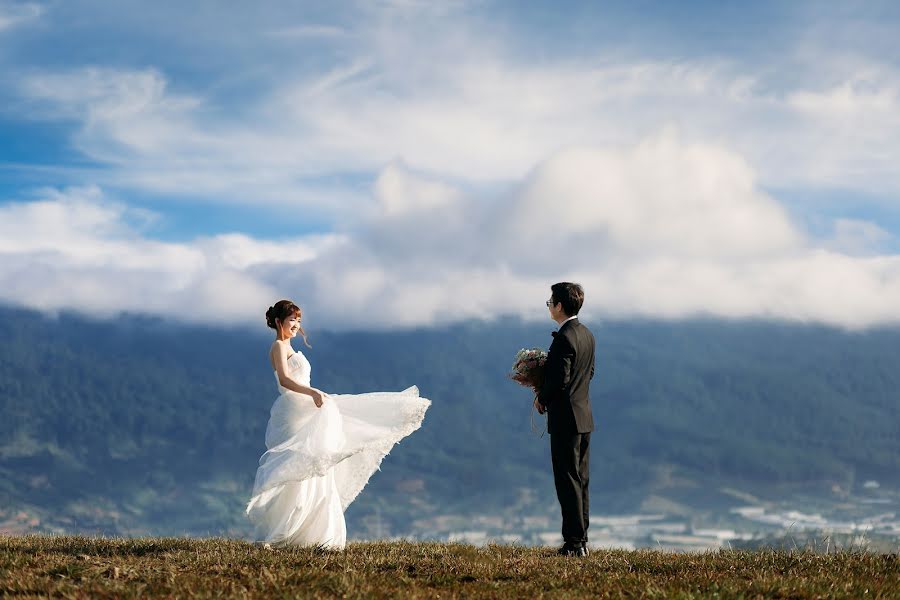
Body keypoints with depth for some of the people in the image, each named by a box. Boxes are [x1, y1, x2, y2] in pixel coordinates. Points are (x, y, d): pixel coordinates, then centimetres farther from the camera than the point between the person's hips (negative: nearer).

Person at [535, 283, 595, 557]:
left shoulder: (564, 338, -18)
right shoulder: (587, 335, 11)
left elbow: (560, 379, -22)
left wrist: (542, 398, -4)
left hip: (565, 418, -9)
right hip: (584, 415, 9)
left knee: (568, 482, -6)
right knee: (581, 481, 12)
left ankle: (574, 542, -6)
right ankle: (581, 540, 16)